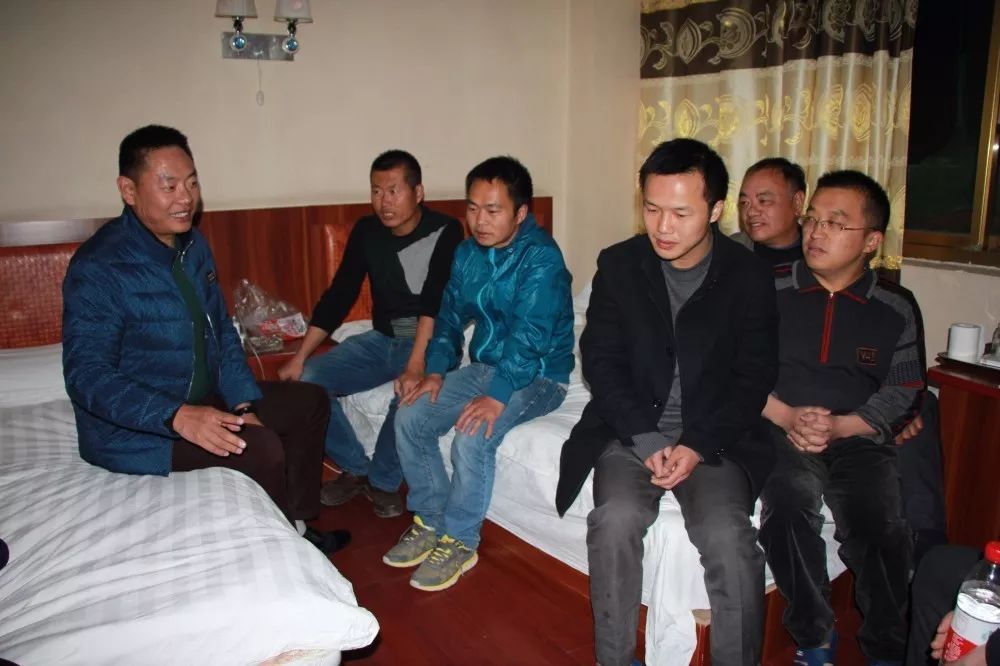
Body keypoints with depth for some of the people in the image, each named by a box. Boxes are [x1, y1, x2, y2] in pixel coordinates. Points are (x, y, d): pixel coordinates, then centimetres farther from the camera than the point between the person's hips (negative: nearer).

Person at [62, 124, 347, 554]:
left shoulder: (193, 245, 3)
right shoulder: (98, 268, -21)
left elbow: (222, 332, 8)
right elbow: (87, 376, -26)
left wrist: (245, 405, -4)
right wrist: (177, 417, -38)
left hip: (203, 400, 9)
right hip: (135, 427, -8)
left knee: (309, 402, 5)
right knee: (262, 448, -26)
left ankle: (297, 526, 13)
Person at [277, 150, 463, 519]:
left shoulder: (445, 232, -14)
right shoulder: (366, 231, 1)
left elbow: (435, 302, -25)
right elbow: (339, 295, 1)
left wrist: (416, 364, -39)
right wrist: (300, 357, -7)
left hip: (431, 342, -5)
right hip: (381, 339, 5)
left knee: (412, 392, -36)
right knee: (305, 381, -13)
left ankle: (383, 481, -8)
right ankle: (356, 468, 5)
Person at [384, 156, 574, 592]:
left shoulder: (541, 257, -20)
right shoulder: (468, 253, 4)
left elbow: (530, 335, -28)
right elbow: (451, 314, 9)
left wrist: (497, 396, -35)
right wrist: (436, 370, -6)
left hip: (537, 375, -7)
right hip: (484, 365, 7)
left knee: (473, 436, -30)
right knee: (410, 417, -8)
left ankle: (460, 542, -8)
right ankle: (430, 521, 8)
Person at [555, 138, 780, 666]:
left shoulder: (749, 277, -1)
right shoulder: (618, 265, 0)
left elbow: (753, 378, -2)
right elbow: (601, 360, -2)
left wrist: (696, 447, -15)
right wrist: (647, 441, -14)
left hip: (714, 438, 0)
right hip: (632, 431, 1)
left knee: (728, 537, -24)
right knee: (615, 519, -25)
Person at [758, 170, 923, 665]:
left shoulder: (897, 308, 7)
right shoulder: (769, 290, 4)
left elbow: (903, 393, 5)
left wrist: (838, 426, -12)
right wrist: (787, 416, -12)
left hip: (859, 439, 1)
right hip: (780, 430, 0)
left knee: (880, 527, -25)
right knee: (789, 505, -30)